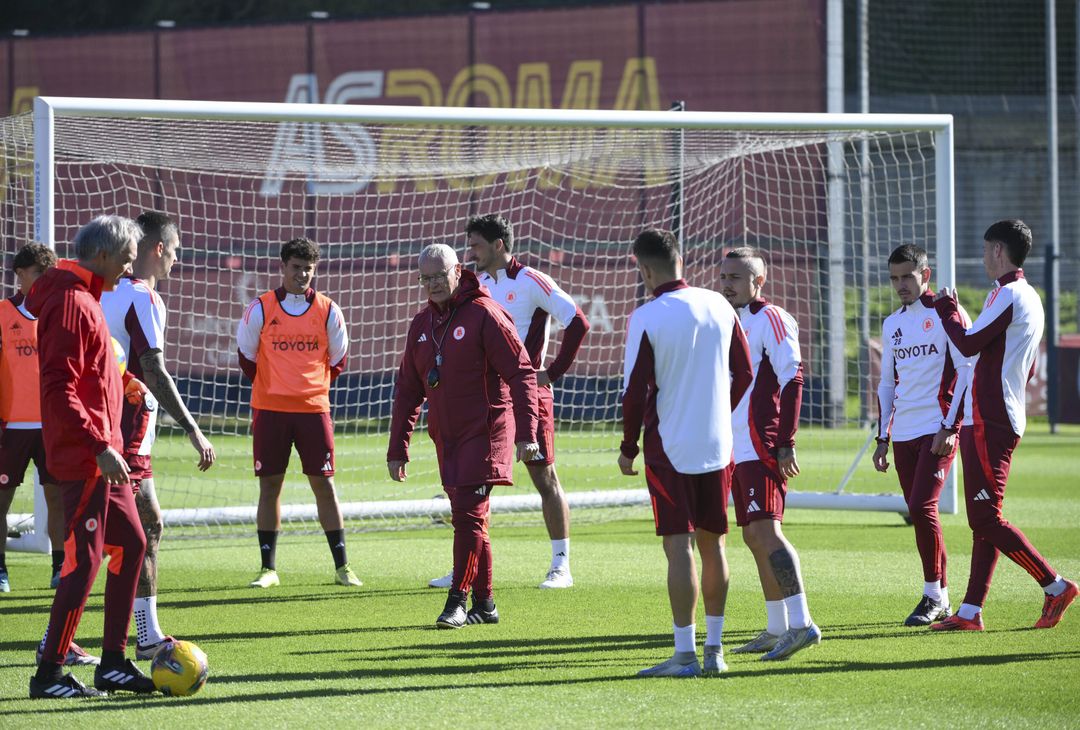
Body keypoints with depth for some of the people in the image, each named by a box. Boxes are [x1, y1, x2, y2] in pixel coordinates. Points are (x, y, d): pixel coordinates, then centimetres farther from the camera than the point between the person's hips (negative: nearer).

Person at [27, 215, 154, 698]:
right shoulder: (70, 303, -16)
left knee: (129, 543, 13)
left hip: (100, 454, 11)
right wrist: (99, 446, -24)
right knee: (84, 558, -9)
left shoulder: (86, 299, 16)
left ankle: (113, 663, 18)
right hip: (83, 457, -11)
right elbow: (60, 389, -23)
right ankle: (48, 673, -4)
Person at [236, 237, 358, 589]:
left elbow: (338, 360, 13)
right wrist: (268, 388, 12)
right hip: (269, 411, 0)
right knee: (270, 485, 3)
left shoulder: (328, 311, 2)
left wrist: (315, 387, 11)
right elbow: (246, 356, 10)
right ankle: (269, 568, 8)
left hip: (313, 409, 0)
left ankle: (342, 566, 5)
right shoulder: (260, 310, -1)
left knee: (324, 484, 1)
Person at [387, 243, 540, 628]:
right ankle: (484, 604, 16)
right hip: (447, 437, 7)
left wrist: (526, 434, -18)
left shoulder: (484, 314, -9)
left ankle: (457, 600, -9)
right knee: (467, 520, 9)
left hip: (485, 432, -7)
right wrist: (397, 449, 14)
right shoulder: (422, 323, 11)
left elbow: (522, 374, -12)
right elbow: (407, 389, 17)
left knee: (469, 515, -12)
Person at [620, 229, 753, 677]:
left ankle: (685, 653, -6)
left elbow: (635, 392, -12)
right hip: (717, 444, 5)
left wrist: (628, 449, 1)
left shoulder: (646, 318, -13)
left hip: (669, 447, -5)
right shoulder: (719, 307, 3)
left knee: (679, 547, -4)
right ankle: (714, 649, 18)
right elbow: (744, 375, 9)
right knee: (713, 544, 13)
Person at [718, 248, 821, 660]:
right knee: (753, 537, 10)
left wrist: (786, 442, -19)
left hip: (763, 447, -10)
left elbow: (792, 379, -14)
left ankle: (801, 623, -20)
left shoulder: (770, 319, -8)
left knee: (765, 530, -17)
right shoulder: (730, 322, 19)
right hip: (738, 450, 10)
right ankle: (777, 629, 15)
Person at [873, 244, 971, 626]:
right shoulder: (891, 325, 16)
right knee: (918, 513, 6)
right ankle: (941, 599, 12)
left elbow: (968, 372, -8)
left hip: (938, 430, -6)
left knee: (921, 507, -16)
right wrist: (882, 439, 16)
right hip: (903, 433, 6)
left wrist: (950, 428, -14)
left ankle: (933, 593, -7)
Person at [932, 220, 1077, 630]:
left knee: (986, 520, -10)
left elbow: (968, 344, -16)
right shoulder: (1030, 299, 18)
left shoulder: (1007, 294, -13)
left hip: (988, 423, -10)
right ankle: (970, 612, 8)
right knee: (984, 521, 8)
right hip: (1005, 420, 10)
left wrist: (945, 309, 0)